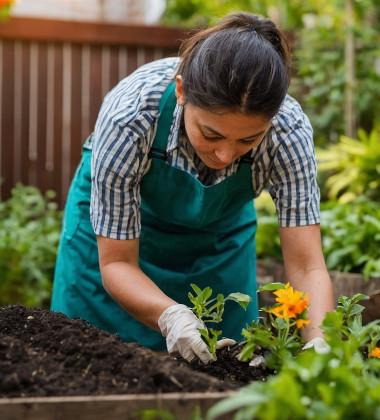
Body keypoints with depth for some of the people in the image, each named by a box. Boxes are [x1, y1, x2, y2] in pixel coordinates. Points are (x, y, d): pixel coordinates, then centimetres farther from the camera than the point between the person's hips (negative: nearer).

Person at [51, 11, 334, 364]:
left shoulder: (288, 130, -33)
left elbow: (307, 267, -32)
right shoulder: (129, 115, -39)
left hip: (219, 235, 2)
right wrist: (171, 316, -49)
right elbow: (115, 262, -30)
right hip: (115, 223, -1)